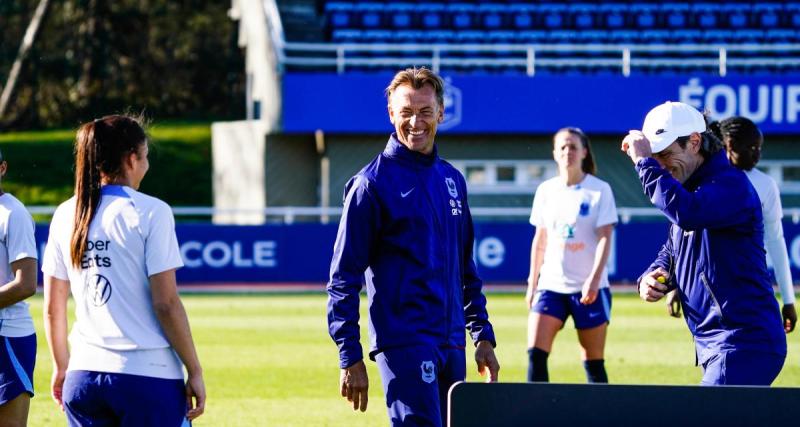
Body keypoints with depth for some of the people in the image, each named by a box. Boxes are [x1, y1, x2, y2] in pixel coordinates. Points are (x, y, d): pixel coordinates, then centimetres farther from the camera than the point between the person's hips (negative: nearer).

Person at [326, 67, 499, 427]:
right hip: (403, 341, -7)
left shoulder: (451, 179, 14)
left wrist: (482, 335, 16)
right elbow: (343, 278, -7)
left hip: (451, 344, 7)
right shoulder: (372, 183, -5)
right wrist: (350, 357, -12)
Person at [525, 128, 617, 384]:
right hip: (552, 284, 3)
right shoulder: (546, 190, 9)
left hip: (588, 288, -3)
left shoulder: (599, 190, -2)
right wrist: (532, 282, 11)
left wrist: (594, 279, -20)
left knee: (593, 363, 1)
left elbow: (605, 239, -8)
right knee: (535, 353, -12)